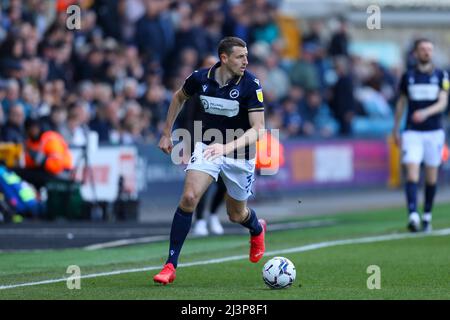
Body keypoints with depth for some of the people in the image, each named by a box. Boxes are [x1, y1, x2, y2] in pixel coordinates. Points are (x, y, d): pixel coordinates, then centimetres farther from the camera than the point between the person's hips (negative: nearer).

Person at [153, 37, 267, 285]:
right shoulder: (200, 78, -11)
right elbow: (179, 97, 12)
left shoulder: (251, 85, -20)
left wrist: (227, 147, -37)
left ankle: (257, 229, 53)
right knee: (189, 197, -20)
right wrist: (167, 133, 12)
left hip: (239, 154, -1)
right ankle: (170, 265, -14)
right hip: (207, 146, 1)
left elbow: (257, 129, -23)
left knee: (236, 214, 13)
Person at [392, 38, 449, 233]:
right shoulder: (407, 76, 6)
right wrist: (396, 129, 14)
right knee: (412, 174, -15)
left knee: (431, 176, 7)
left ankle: (427, 216, 21)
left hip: (434, 132, 0)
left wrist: (425, 113, -26)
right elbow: (401, 103, 15)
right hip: (412, 132, 0)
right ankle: (413, 216, -24)